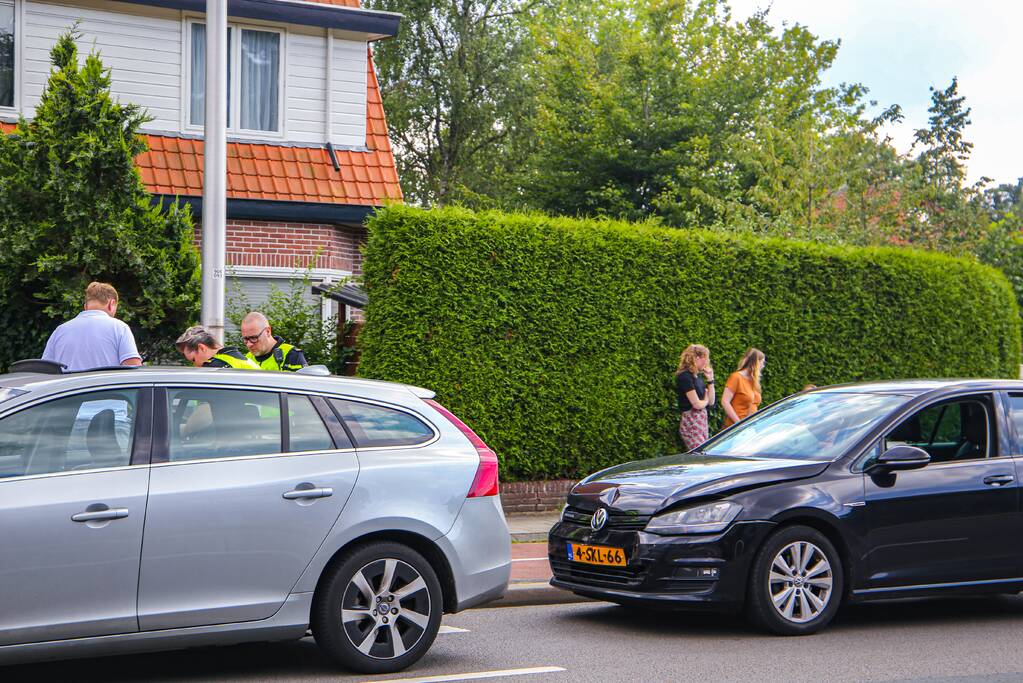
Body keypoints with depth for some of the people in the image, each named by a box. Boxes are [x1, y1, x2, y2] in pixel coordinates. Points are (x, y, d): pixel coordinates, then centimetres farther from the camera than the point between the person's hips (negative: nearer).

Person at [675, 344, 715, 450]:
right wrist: (706, 401, 6)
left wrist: (710, 380, 7)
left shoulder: (698, 376, 15)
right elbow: (697, 404, -16)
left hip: (702, 421, 9)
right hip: (691, 423, -9)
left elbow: (711, 401, 14)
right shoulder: (685, 377, -12)